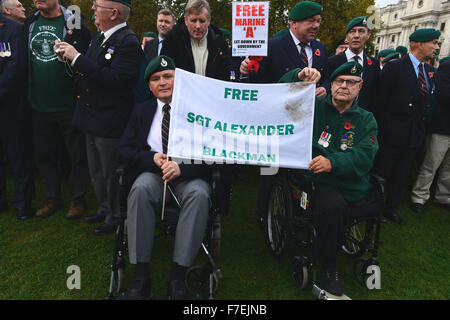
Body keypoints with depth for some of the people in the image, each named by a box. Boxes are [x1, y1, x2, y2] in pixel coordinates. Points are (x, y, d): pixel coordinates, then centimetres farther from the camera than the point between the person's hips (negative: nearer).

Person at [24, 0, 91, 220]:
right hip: (39, 105, 6)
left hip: (68, 105, -5)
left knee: (77, 155, 5)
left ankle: (77, 200, 21)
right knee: (44, 156, 14)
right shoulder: (29, 23, 10)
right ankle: (52, 198, 30)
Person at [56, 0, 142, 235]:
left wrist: (77, 58, -24)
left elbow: (114, 79, -28)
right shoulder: (100, 37, 12)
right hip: (93, 119, 10)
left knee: (111, 175, 6)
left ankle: (116, 218, 27)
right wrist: (70, 59, 1)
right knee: (96, 173, 22)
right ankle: (104, 209, 42)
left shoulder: (128, 42, -17)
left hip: (110, 124, -9)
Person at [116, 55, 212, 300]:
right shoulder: (142, 111, 16)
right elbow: (123, 150, 9)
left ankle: (177, 277, -26)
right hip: (153, 173, 2)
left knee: (199, 193, -34)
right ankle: (141, 276, -24)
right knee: (140, 189, -31)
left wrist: (182, 167, -21)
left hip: (189, 175, -2)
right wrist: (152, 158, -10)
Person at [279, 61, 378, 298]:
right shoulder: (315, 108, 10)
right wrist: (300, 76, -15)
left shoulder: (366, 120, 11)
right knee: (333, 206, -33)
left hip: (358, 189, 4)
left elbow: (365, 155, -6)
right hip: (323, 185, -4)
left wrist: (333, 162, -25)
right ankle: (328, 270, -9)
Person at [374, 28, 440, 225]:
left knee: (402, 175, 16)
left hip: (415, 134, 7)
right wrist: (382, 128, -9)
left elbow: (423, 101, 14)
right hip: (392, 134, -7)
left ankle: (391, 209, 31)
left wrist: (421, 126, 7)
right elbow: (381, 100, -10)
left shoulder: (429, 71, 10)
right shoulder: (395, 68, -11)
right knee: (381, 173, 5)